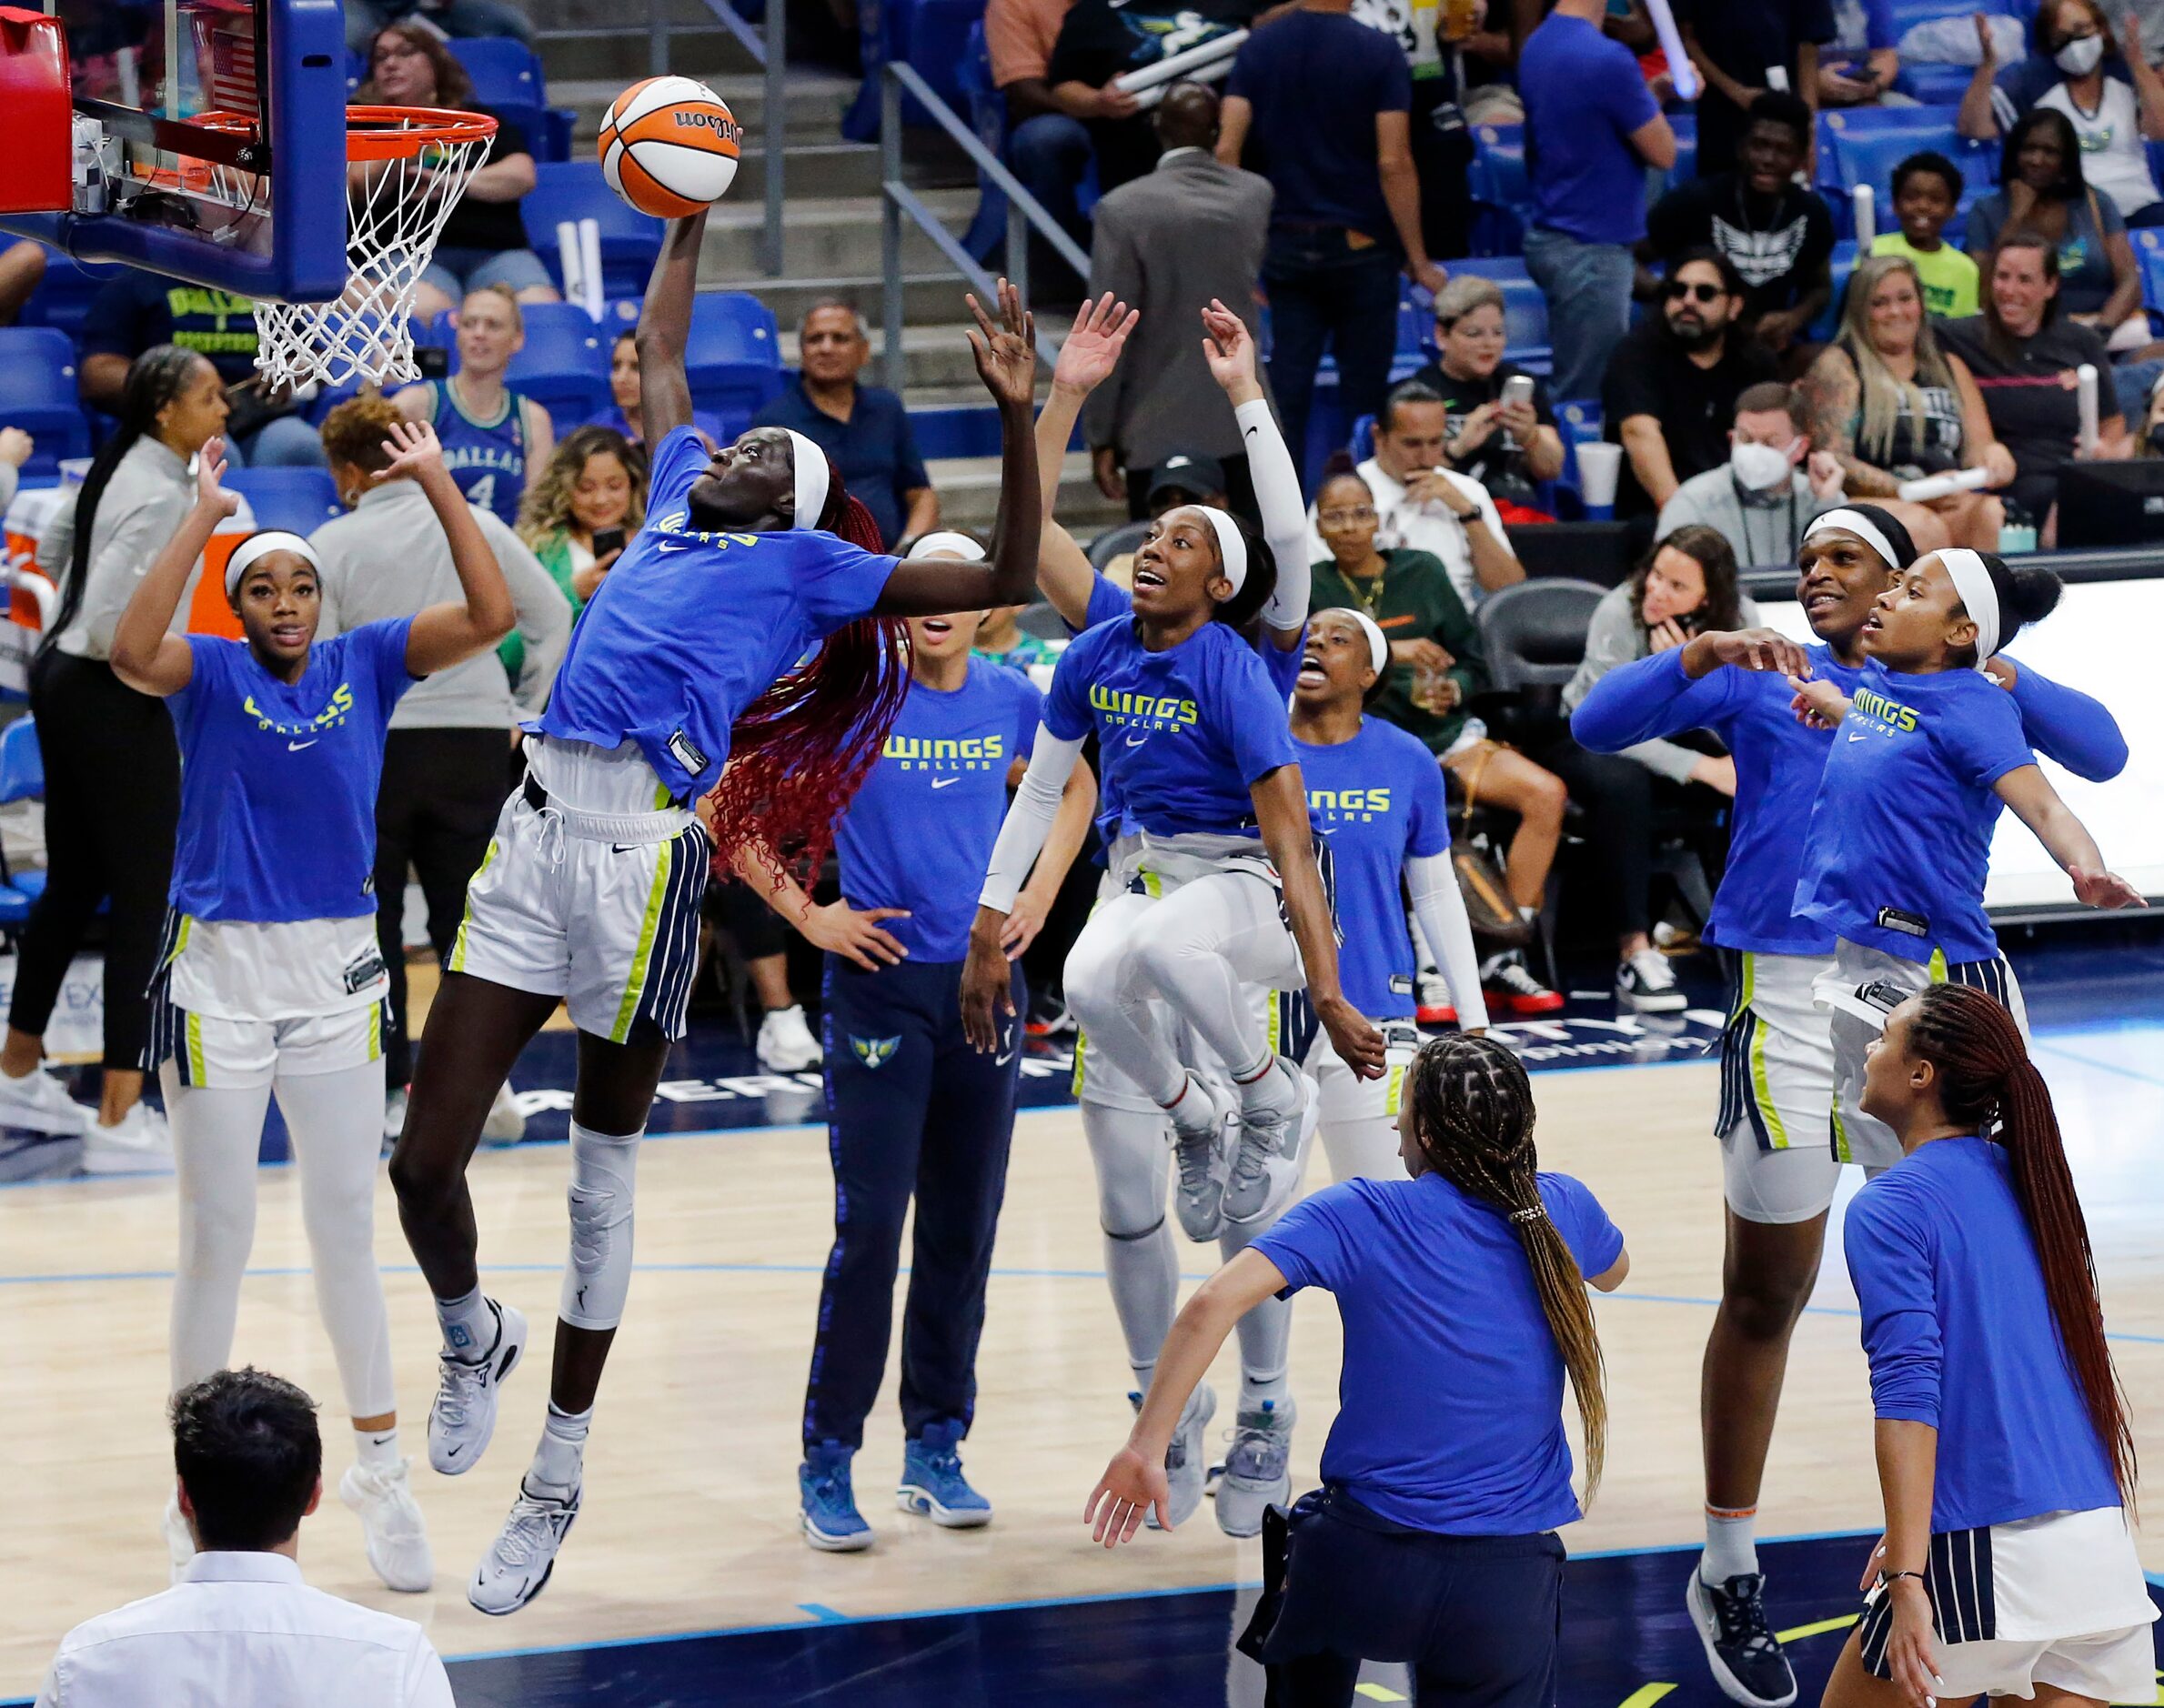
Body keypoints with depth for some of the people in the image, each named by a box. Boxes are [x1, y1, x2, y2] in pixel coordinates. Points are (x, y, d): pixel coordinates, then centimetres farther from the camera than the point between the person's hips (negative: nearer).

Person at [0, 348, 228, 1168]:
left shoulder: (118, 466, 6)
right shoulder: (160, 495, -22)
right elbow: (109, 628, -27)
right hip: (114, 704, -10)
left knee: (73, 886, 20)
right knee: (142, 902, -5)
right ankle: (119, 1121, -4)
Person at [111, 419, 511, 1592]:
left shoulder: (367, 663, 2)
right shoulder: (211, 673, -6)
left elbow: (488, 618, -10)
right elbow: (130, 653, -28)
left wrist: (437, 485, -15)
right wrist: (201, 520, -29)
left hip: (336, 975, 3)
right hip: (220, 975, -3)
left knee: (347, 1229, 11)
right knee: (217, 1238, 5)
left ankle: (379, 1468, 22)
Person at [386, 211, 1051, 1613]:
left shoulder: (807, 563, 11)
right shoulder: (676, 509, 24)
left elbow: (1007, 579, 7)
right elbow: (660, 358, 40)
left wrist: (1017, 414, -1)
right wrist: (689, 220, 42)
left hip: (645, 849, -4)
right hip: (536, 829, 4)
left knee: (605, 1175, 4)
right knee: (424, 1163, -1)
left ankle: (558, 1482, 14)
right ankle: (475, 1334, 30)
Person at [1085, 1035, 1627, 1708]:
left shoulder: (1359, 1214, -6)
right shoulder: (1561, 1209, 3)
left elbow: (1212, 1304, -18)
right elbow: (1613, 1272, 28)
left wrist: (1144, 1448, -12)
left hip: (1367, 1567, -1)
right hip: (1506, 1588, 1)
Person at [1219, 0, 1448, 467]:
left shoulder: (1257, 48, 1)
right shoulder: (1379, 52, -10)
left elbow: (1226, 151, -5)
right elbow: (1393, 164, -14)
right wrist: (1418, 260, -6)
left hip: (1286, 247, 3)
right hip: (1361, 247, -3)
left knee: (1287, 392, 5)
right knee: (1363, 394, 5)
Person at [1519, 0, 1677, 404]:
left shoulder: (1536, 47, 5)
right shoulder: (1607, 60, -21)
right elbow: (1662, 153, -11)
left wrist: (1657, 91, 19)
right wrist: (1658, 96, 7)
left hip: (1548, 237, 9)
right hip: (1592, 249, -9)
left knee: (1569, 386, 14)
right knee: (1586, 398, -3)